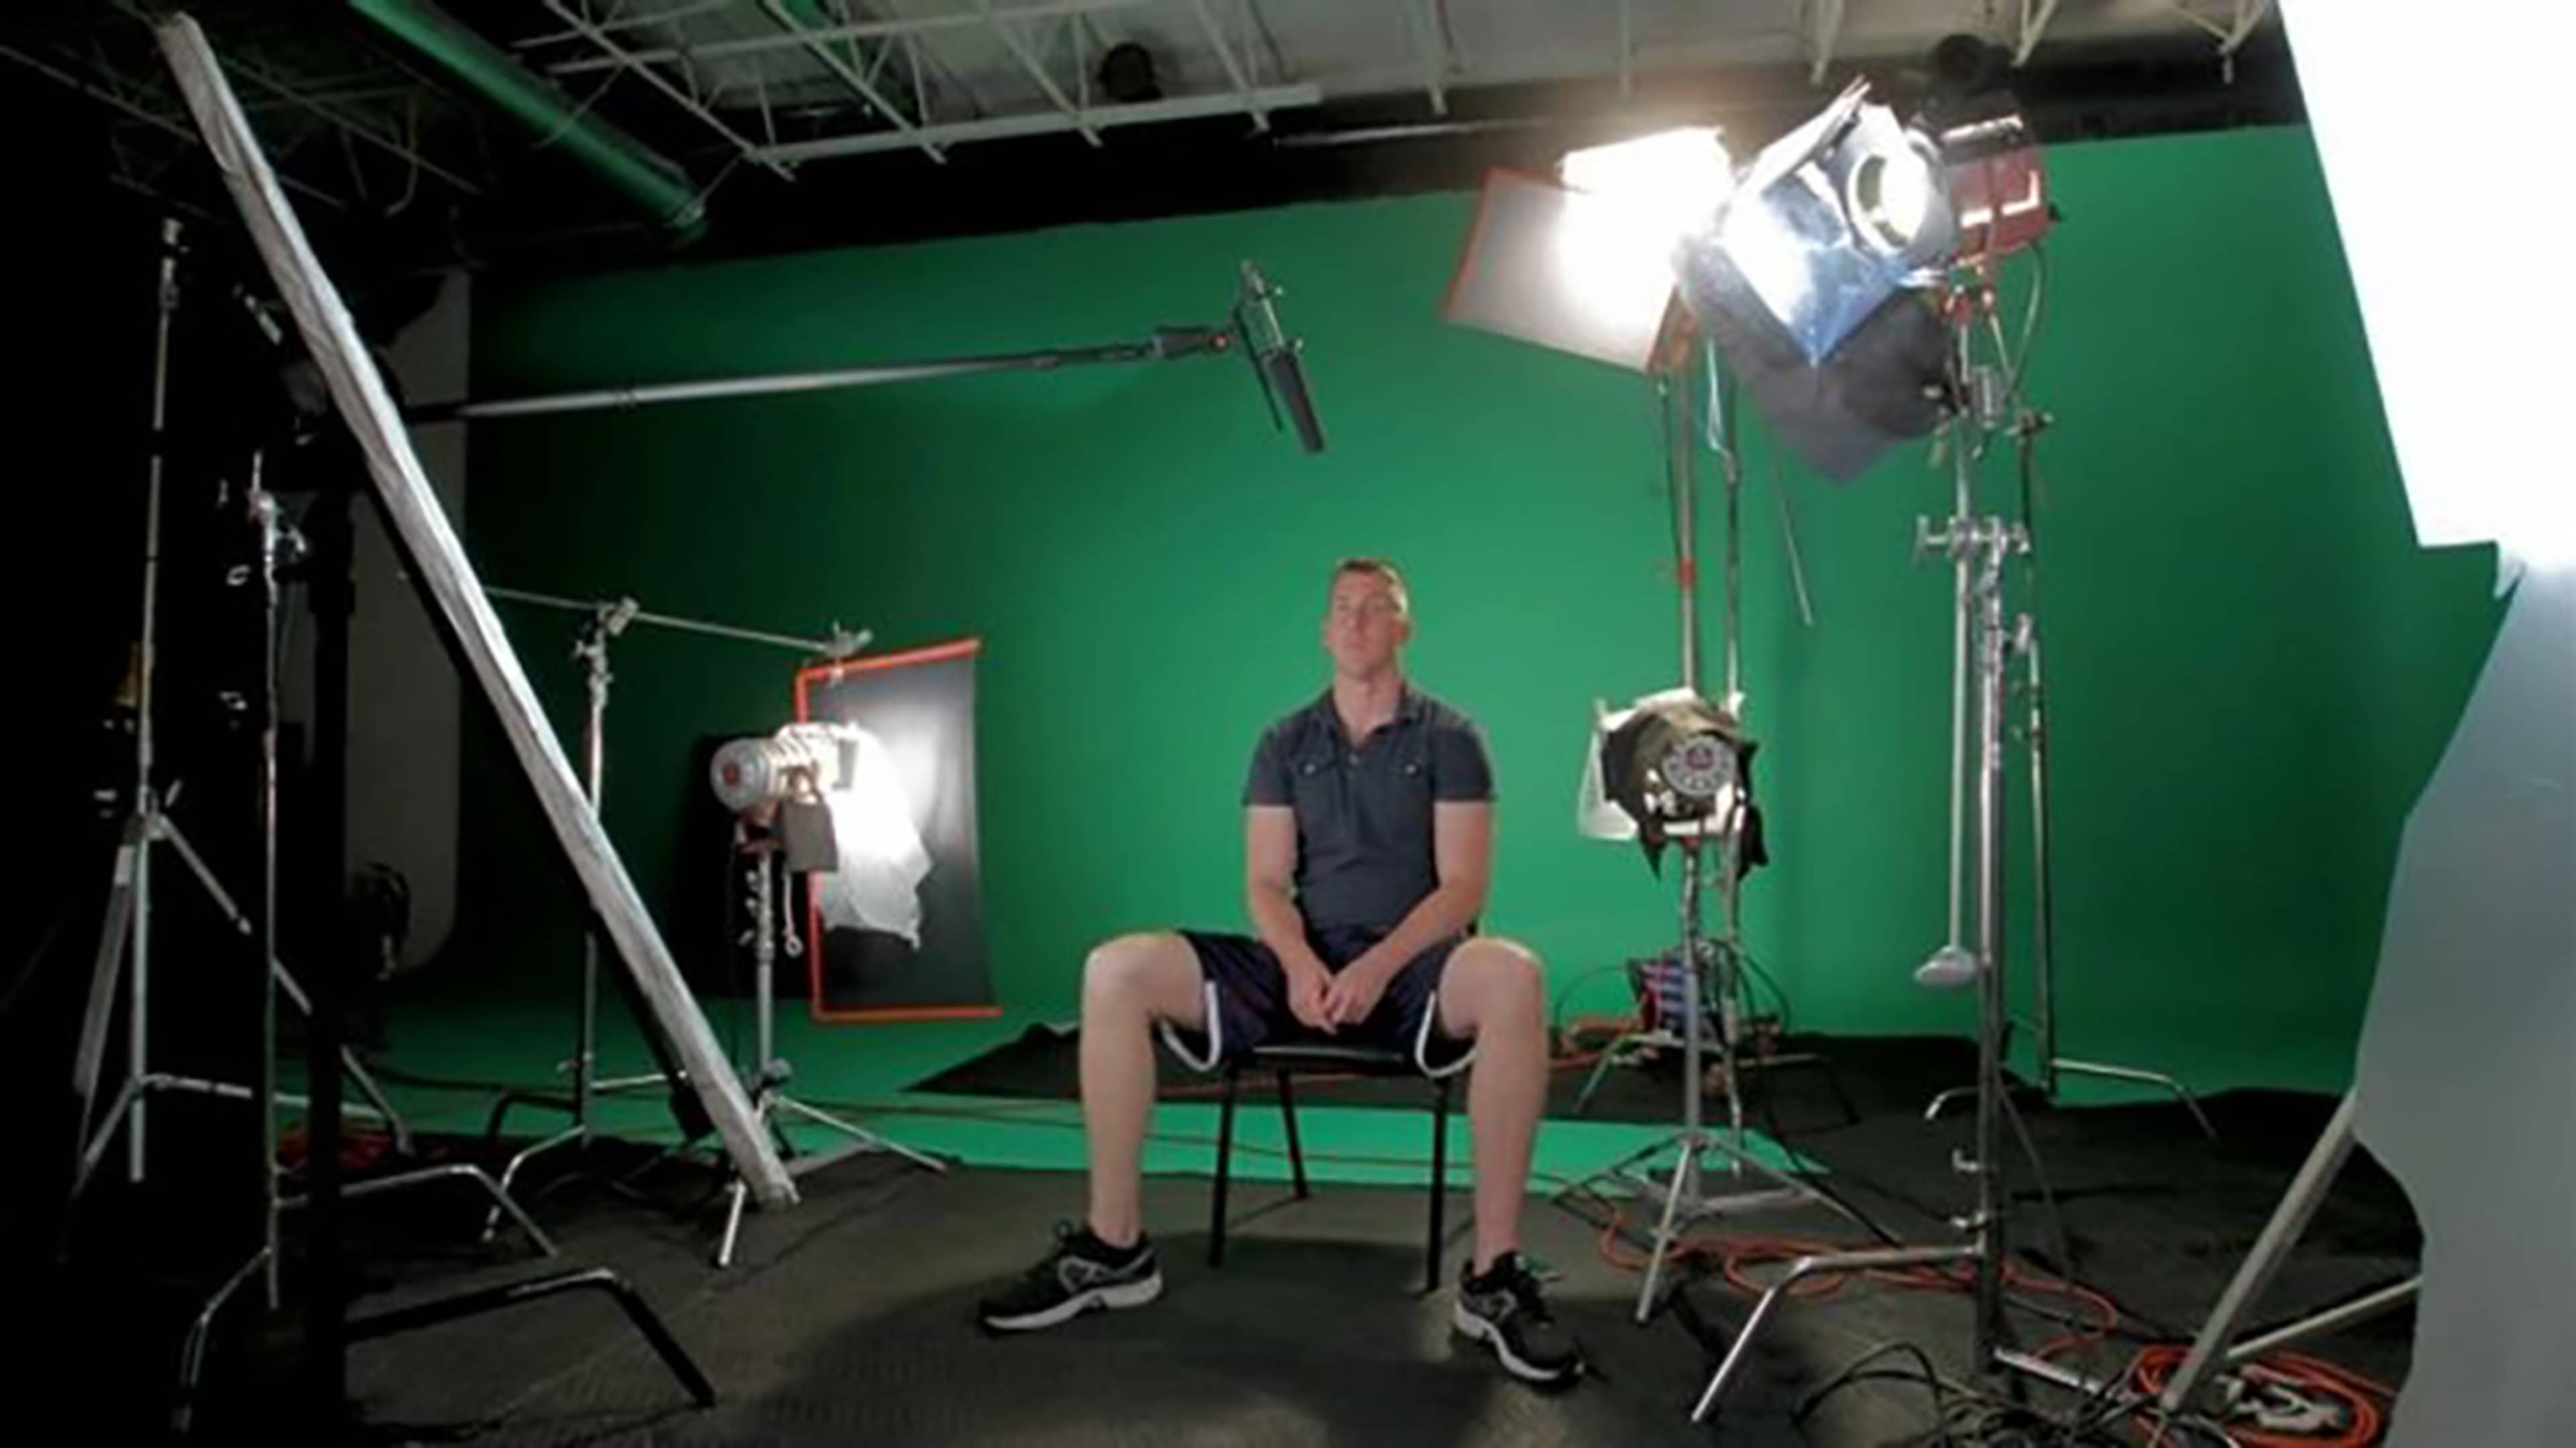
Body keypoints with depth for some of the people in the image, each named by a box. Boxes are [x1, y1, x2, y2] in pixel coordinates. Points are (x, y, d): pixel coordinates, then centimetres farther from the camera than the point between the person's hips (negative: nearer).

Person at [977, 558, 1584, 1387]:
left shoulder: (1447, 738, 3)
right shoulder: (1285, 743, 11)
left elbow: (1462, 887, -6)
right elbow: (1266, 883, 4)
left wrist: (1378, 967, -23)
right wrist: (1300, 965, -18)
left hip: (1414, 967, -3)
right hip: (1305, 964, 3)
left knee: (1512, 978, -40)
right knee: (1115, 973, -19)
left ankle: (1493, 1277, -30)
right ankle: (1114, 1248, -10)